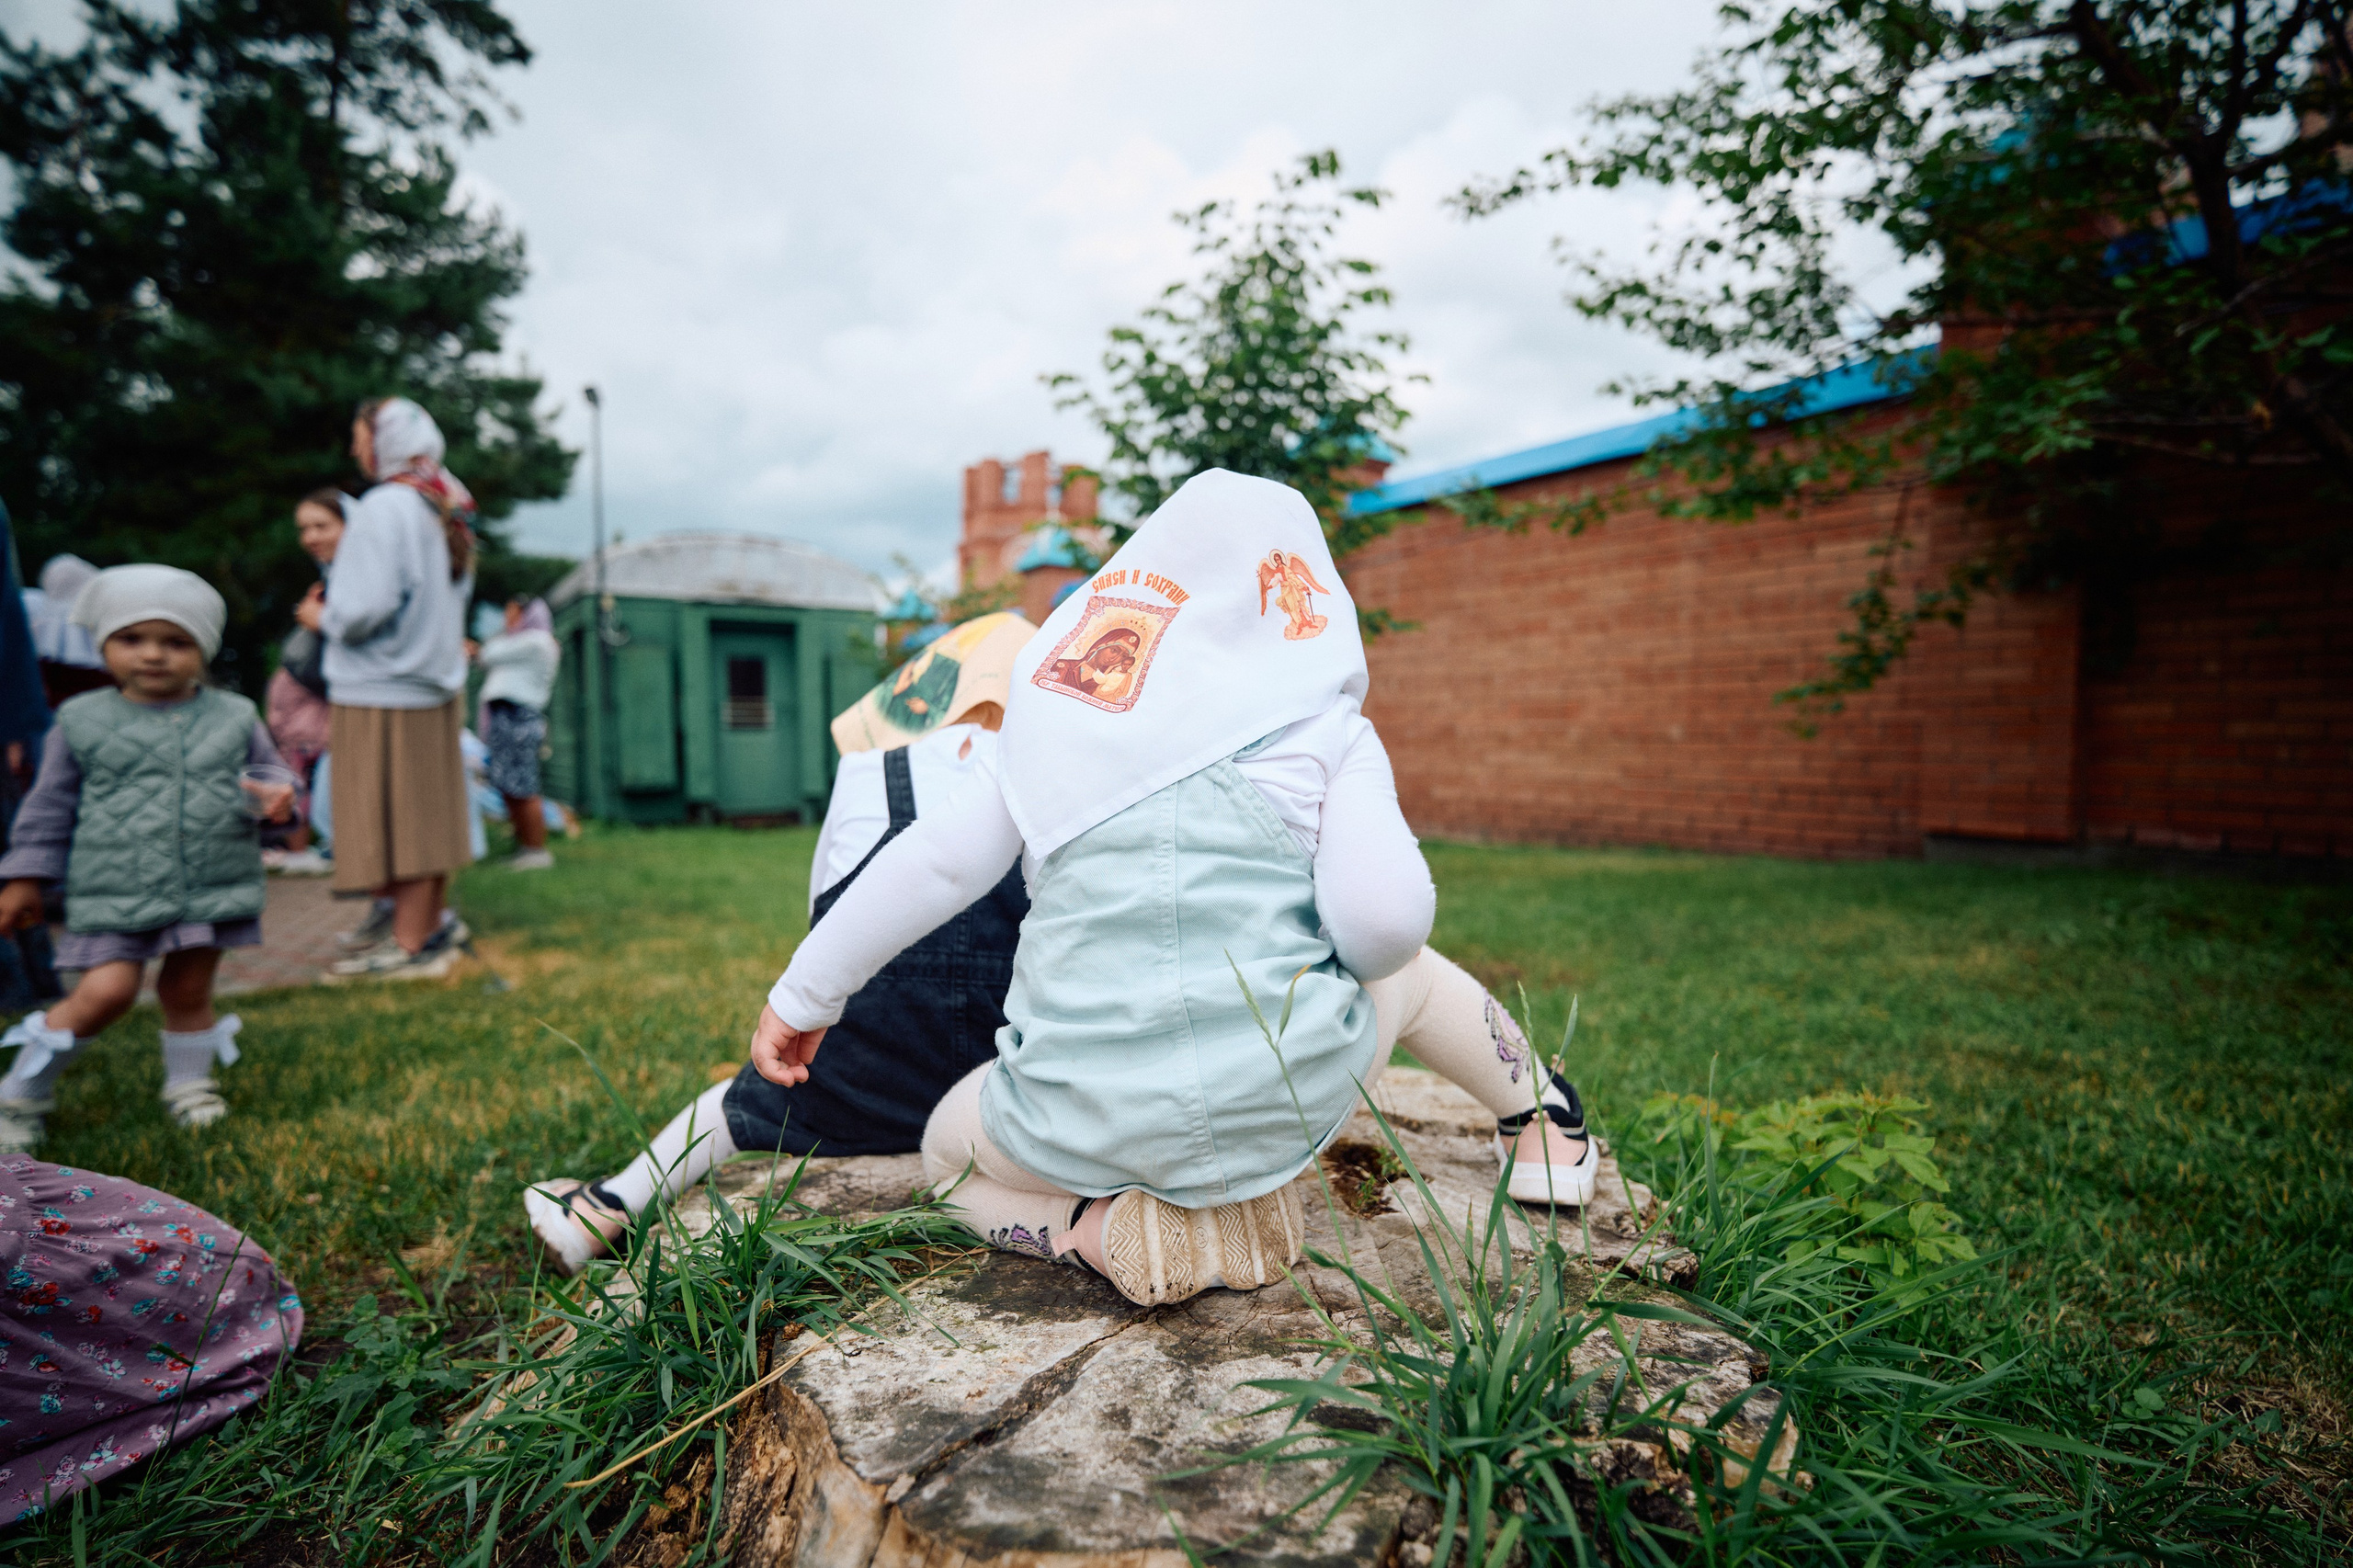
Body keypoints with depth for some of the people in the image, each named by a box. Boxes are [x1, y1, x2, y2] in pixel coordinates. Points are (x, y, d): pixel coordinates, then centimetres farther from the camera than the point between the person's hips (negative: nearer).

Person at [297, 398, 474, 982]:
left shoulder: (384, 507, -15)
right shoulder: (446, 511, 12)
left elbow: (367, 608, -22)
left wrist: (322, 617, -2)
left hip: (385, 695, -9)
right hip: (438, 682, 9)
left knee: (396, 815, -2)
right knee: (425, 811, 15)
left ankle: (411, 946, 6)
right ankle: (433, 922, 25)